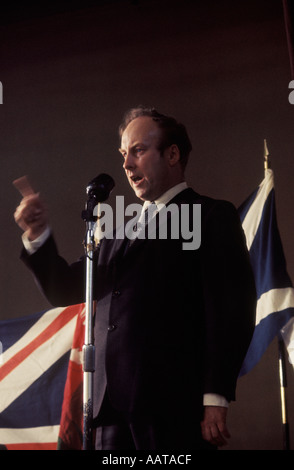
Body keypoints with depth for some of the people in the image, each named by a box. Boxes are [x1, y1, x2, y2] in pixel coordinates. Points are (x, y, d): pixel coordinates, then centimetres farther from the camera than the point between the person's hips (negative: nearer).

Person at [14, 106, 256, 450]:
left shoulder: (212, 216, 4)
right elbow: (66, 292, 24)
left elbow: (231, 310, -5)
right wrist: (38, 237, 7)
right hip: (113, 409, 6)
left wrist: (216, 399, -14)